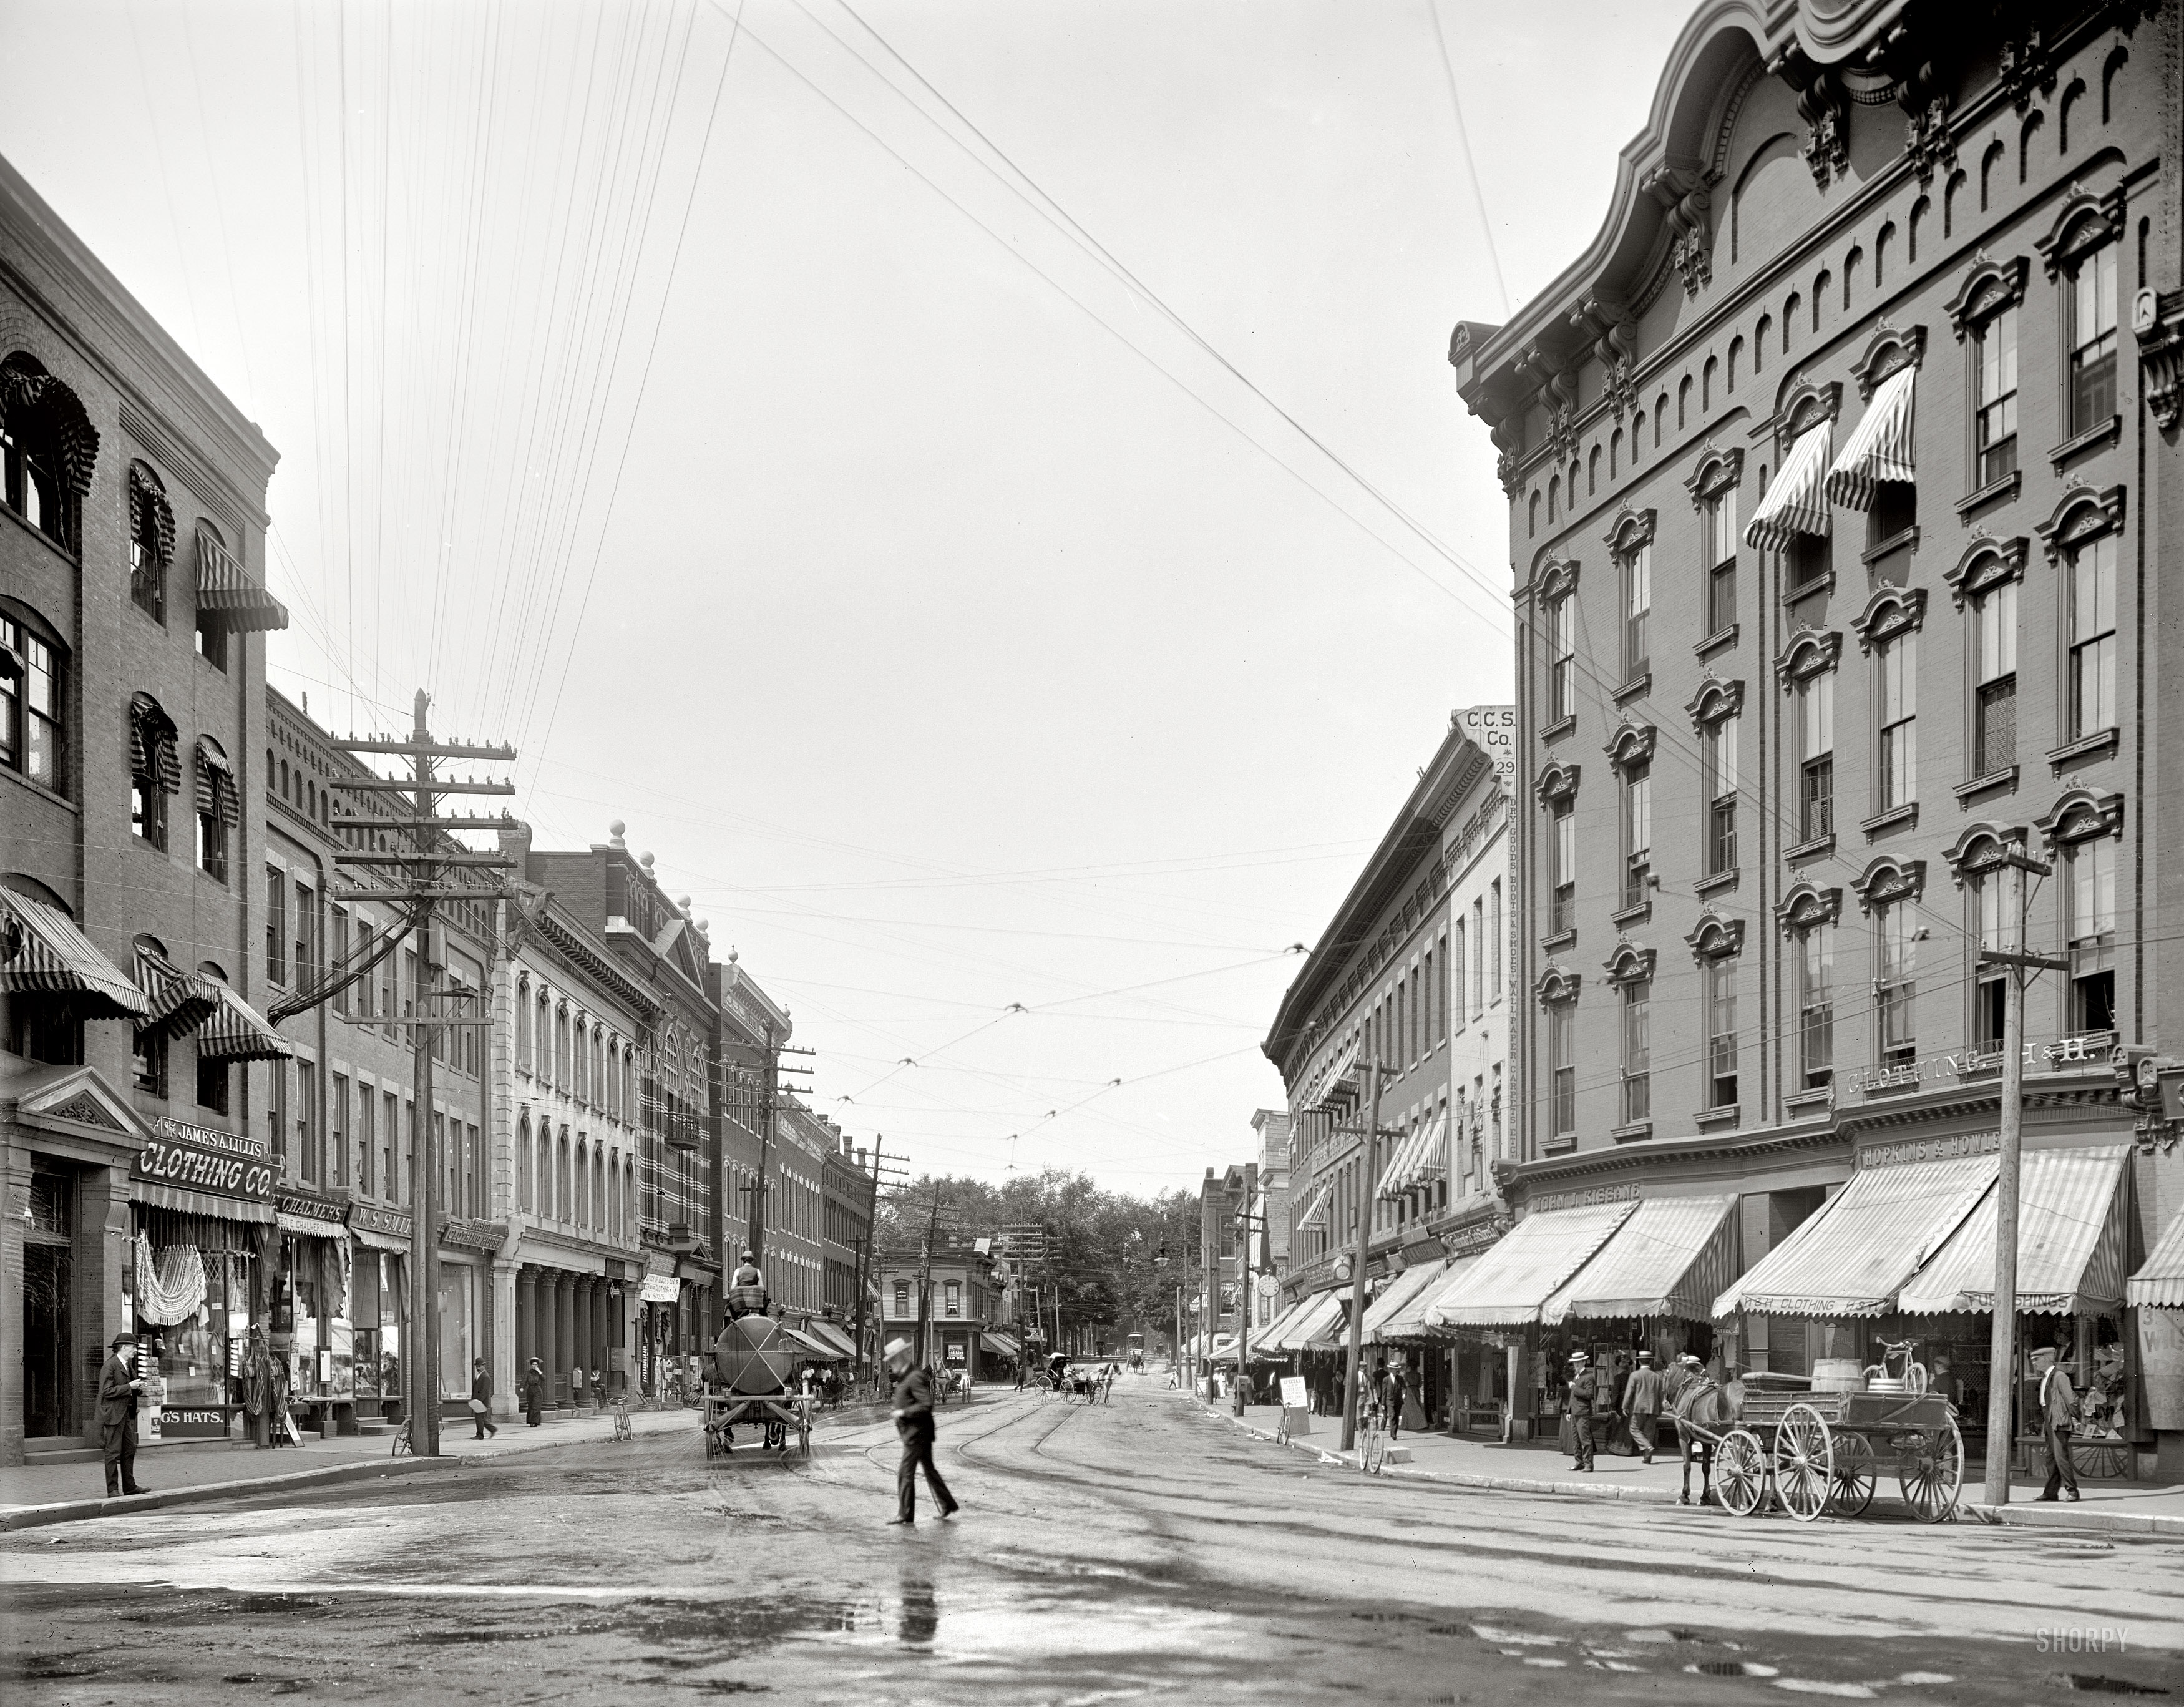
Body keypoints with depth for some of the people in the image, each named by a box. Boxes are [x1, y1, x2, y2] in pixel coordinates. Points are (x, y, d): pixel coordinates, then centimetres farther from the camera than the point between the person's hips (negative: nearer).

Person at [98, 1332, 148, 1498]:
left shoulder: (128, 1365, 15)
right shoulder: (110, 1366, -13)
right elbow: (106, 1391, -20)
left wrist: (138, 1388, 5)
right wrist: (129, 1387, -20)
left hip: (127, 1413, 9)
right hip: (113, 1415, -9)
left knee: (130, 1450, 10)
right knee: (113, 1452, -5)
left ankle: (129, 1486, 16)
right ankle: (112, 1490, -2)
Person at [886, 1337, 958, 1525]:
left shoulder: (915, 1378, -19)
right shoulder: (904, 1377, 12)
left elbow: (927, 1405, -25)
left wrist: (903, 1413, -21)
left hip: (916, 1433, -10)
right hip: (913, 1432, 10)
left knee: (905, 1473, -6)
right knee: (929, 1469, 15)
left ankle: (905, 1514, -1)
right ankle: (948, 1505, 21)